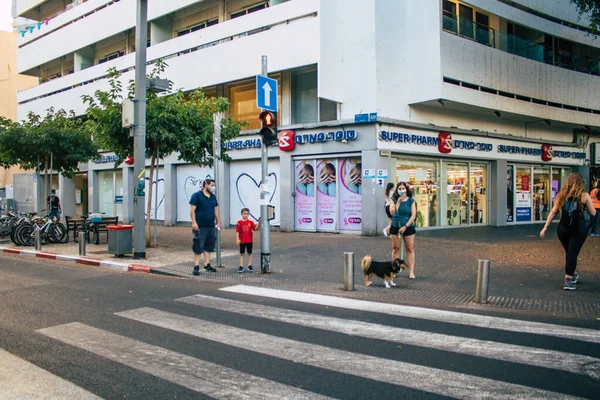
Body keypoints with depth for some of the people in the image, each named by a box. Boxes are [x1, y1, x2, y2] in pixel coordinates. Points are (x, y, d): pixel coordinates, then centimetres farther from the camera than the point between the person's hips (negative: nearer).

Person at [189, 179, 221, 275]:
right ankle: (196, 266, -1)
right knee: (198, 246, -6)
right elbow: (192, 209, -11)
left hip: (211, 226, 7)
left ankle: (207, 264, 19)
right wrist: (194, 222, -18)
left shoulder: (213, 197, 15)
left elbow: (216, 210, 20)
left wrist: (218, 222, 15)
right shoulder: (197, 195, -6)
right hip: (200, 227, -7)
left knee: (208, 246, 11)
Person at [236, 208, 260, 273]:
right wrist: (237, 239, -11)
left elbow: (255, 228, -6)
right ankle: (241, 267, 11)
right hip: (242, 241, -2)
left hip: (249, 241, 2)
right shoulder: (239, 222, -5)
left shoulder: (251, 222, 0)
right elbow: (237, 231, -4)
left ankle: (250, 266, 18)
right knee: (241, 254, 5)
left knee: (250, 253, 9)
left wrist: (259, 223, -20)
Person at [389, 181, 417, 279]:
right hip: (395, 227, 1)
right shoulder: (394, 200, 2)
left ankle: (411, 271, 0)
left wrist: (405, 226, -12)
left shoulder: (411, 200, 0)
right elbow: (392, 212, -11)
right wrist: (398, 202, -18)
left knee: (410, 249, -1)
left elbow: (413, 215, -5)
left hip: (408, 227, -1)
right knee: (395, 248, 6)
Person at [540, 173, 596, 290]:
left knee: (569, 253, 21)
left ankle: (573, 274, 37)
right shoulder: (584, 196, -4)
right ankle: (568, 280, -6)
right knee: (572, 253, -1)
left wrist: (545, 227, 9)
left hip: (562, 229, 4)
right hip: (578, 230, -3)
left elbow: (553, 212, 6)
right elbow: (593, 213, 1)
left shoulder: (562, 195, 5)